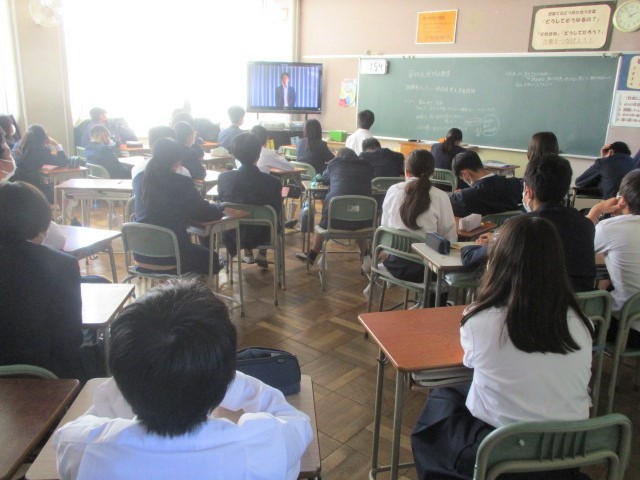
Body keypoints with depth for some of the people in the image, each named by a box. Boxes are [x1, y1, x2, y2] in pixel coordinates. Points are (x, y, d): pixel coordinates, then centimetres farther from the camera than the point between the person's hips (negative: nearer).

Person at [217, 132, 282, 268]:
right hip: (262, 235, -1)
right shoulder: (273, 182, -25)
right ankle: (262, 254, 32)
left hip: (234, 233, 2)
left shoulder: (224, 178, -20)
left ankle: (247, 253, 37)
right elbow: (277, 212, -10)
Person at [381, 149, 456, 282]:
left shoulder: (393, 190, -1)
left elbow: (384, 226, 7)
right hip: (423, 267, -3)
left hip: (395, 264, 3)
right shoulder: (440, 197, -8)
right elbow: (450, 237, -5)